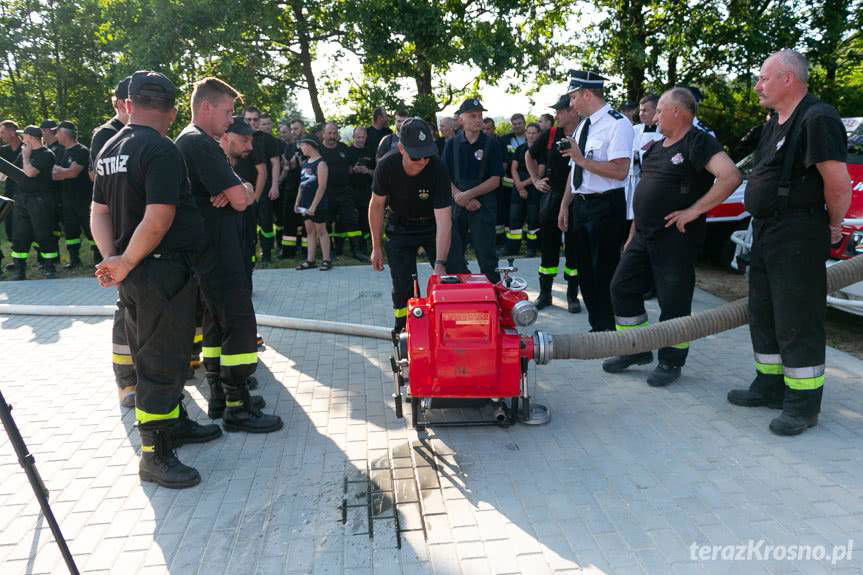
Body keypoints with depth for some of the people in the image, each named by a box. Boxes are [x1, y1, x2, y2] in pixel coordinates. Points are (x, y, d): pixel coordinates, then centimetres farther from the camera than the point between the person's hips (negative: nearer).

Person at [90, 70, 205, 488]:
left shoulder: (110, 150, 11)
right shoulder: (162, 151, -16)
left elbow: (99, 212, 12)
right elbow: (158, 220, -25)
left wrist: (111, 258, 1)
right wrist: (126, 263, -14)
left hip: (134, 275, 9)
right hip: (164, 271, -9)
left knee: (148, 357, 21)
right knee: (162, 362, -2)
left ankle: (168, 425, 38)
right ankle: (155, 455, 6)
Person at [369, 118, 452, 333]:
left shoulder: (437, 169, -30)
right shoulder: (386, 166, -23)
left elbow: (443, 220, -34)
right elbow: (377, 205, -7)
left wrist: (440, 264, -41)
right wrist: (377, 247, -5)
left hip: (431, 226, 0)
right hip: (400, 227, 1)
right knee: (403, 286, -4)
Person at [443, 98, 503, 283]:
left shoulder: (491, 144, 1)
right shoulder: (452, 144, 8)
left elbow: (495, 180, -4)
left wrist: (468, 195, -13)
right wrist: (458, 196, -12)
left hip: (483, 207, -3)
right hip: (456, 205, 3)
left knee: (486, 257, -3)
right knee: (452, 257, 5)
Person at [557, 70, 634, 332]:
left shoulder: (617, 124, -13)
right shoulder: (583, 125, 13)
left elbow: (619, 171, -23)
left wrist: (582, 160, -22)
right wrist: (565, 205, 14)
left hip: (605, 207, -8)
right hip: (580, 205, 9)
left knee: (605, 272, -2)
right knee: (586, 270, 15)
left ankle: (611, 332, 12)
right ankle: (597, 327, 28)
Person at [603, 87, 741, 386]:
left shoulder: (698, 143, -10)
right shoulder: (655, 147, 16)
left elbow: (731, 177, -25)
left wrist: (693, 211, -22)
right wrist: (632, 235, 18)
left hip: (675, 237, -9)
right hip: (644, 236, 9)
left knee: (673, 302, 0)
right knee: (622, 288, 10)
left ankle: (671, 362, 16)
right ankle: (637, 350, 24)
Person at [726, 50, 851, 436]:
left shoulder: (818, 119, -15)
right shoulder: (776, 123, 16)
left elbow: (838, 182, -20)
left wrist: (833, 225, -7)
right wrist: (763, 227, 13)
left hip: (798, 235, -10)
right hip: (765, 230, 10)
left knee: (797, 320, -3)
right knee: (763, 312, 16)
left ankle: (803, 403, 8)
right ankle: (770, 385, 29)